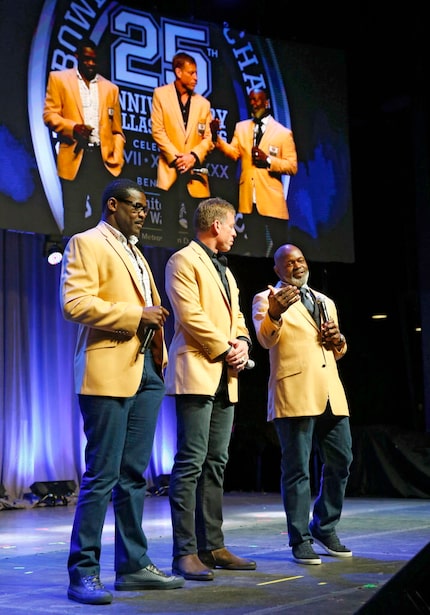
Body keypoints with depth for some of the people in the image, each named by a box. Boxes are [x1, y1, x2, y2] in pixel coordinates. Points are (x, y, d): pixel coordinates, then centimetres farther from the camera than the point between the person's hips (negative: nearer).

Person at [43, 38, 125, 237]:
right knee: (74, 218, -2)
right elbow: (49, 114, 2)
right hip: (75, 158, -2)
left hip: (103, 158, 2)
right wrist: (72, 127, -17)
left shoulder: (110, 88, 18)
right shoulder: (59, 79, 10)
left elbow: (117, 130, 16)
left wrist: (117, 158, 0)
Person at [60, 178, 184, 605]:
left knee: (134, 474, 10)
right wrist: (135, 316, -15)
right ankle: (83, 572, 0)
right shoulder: (86, 243, -2)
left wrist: (161, 354, 14)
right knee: (102, 474, -7)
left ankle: (134, 565, 15)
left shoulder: (135, 252, 24)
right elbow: (74, 302, -15)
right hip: (109, 371, -8)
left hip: (146, 372, 8)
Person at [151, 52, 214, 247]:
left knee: (194, 226, -1)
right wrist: (175, 157, -10)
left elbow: (208, 137, 7)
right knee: (170, 223, -3)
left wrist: (193, 156, -10)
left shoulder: (203, 103, 13)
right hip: (170, 170, -2)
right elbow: (158, 131, -2)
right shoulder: (161, 94, 6)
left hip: (195, 171, 2)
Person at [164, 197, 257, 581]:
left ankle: (212, 547, 12)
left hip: (225, 378, 9)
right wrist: (225, 349, -10)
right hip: (197, 373, -9)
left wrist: (242, 344, 1)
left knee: (216, 464, 8)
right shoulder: (184, 261, -3)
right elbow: (190, 315, -14)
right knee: (191, 463, -10)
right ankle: (185, 553, -8)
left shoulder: (224, 269, 24)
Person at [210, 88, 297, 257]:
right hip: (249, 200, 4)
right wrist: (216, 137, -15)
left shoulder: (283, 133, -1)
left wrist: (268, 160, -18)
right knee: (256, 248, 11)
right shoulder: (241, 127, 12)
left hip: (272, 199, -3)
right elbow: (234, 153, 0)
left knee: (280, 248, 4)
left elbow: (292, 166, -5)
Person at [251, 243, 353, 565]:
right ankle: (301, 539, 5)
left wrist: (339, 340, 4)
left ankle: (325, 528, 24)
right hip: (295, 395, -6)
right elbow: (266, 339, -14)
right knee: (297, 469, -3)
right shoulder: (267, 299, 4)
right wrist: (274, 314, -35)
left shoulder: (325, 302, 23)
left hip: (332, 394, 6)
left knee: (341, 462, 8)